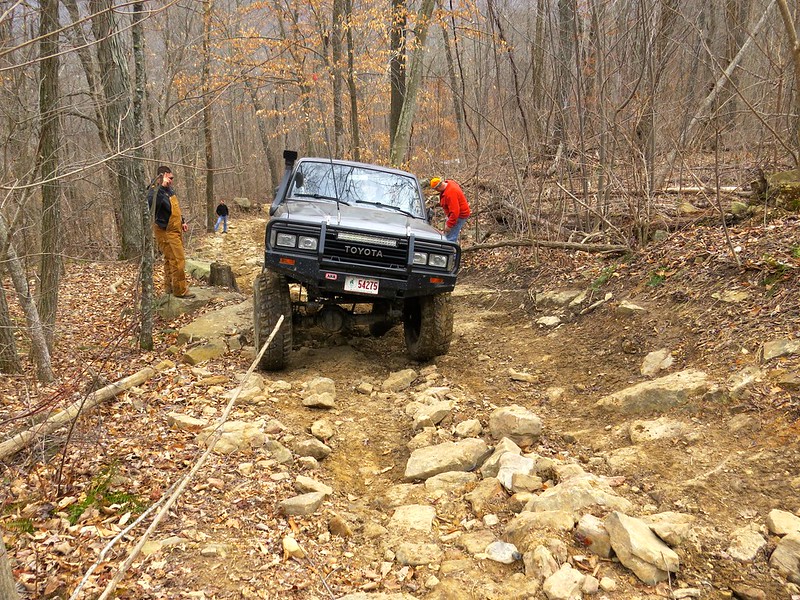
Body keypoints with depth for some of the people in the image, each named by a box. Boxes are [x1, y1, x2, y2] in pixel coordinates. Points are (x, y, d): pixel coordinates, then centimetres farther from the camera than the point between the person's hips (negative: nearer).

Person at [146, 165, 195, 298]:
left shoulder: (169, 190, 9)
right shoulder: (154, 192, -21)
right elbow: (151, 202, -45)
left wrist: (182, 222, 17)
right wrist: (161, 186, -46)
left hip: (175, 230, 10)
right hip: (166, 232, -10)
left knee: (170, 260, 18)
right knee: (178, 260, -8)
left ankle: (169, 287, 29)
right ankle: (180, 290, -1)